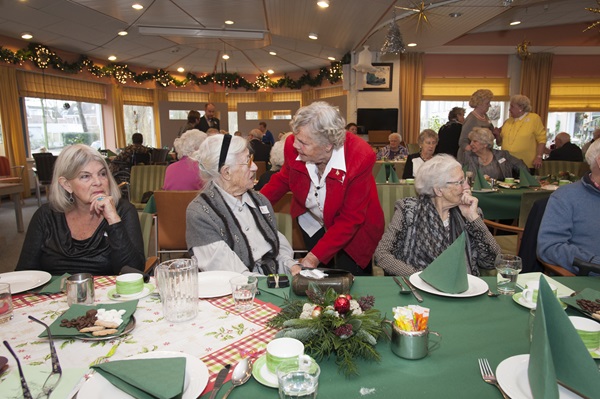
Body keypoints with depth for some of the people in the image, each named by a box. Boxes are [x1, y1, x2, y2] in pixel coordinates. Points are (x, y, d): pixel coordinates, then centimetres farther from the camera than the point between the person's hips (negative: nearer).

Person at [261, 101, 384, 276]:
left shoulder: (360, 157, -33)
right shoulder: (293, 145, -23)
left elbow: (350, 219, -27)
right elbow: (283, 179, 0)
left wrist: (316, 256, -32)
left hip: (354, 229, -3)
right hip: (312, 222, 4)